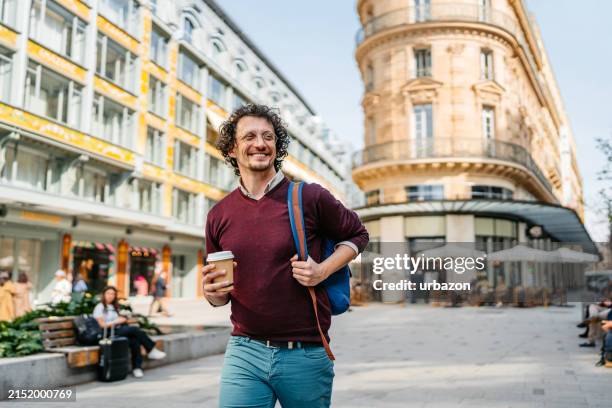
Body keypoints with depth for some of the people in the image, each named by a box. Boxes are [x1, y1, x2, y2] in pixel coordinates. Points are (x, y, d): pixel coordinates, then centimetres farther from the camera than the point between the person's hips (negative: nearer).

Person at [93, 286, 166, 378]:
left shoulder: (114, 307, 25)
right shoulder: (99, 307, 2)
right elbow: (102, 325, -8)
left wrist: (122, 320, 0)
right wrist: (116, 321, -14)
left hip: (119, 330, 7)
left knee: (134, 341, -27)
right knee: (135, 329, -26)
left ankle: (137, 367, -27)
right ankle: (151, 350, -15)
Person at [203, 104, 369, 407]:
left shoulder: (310, 198, -5)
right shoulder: (219, 215, 5)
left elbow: (357, 235, 9)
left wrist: (323, 270, -8)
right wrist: (212, 292, -8)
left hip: (306, 355, -1)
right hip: (245, 351, 2)